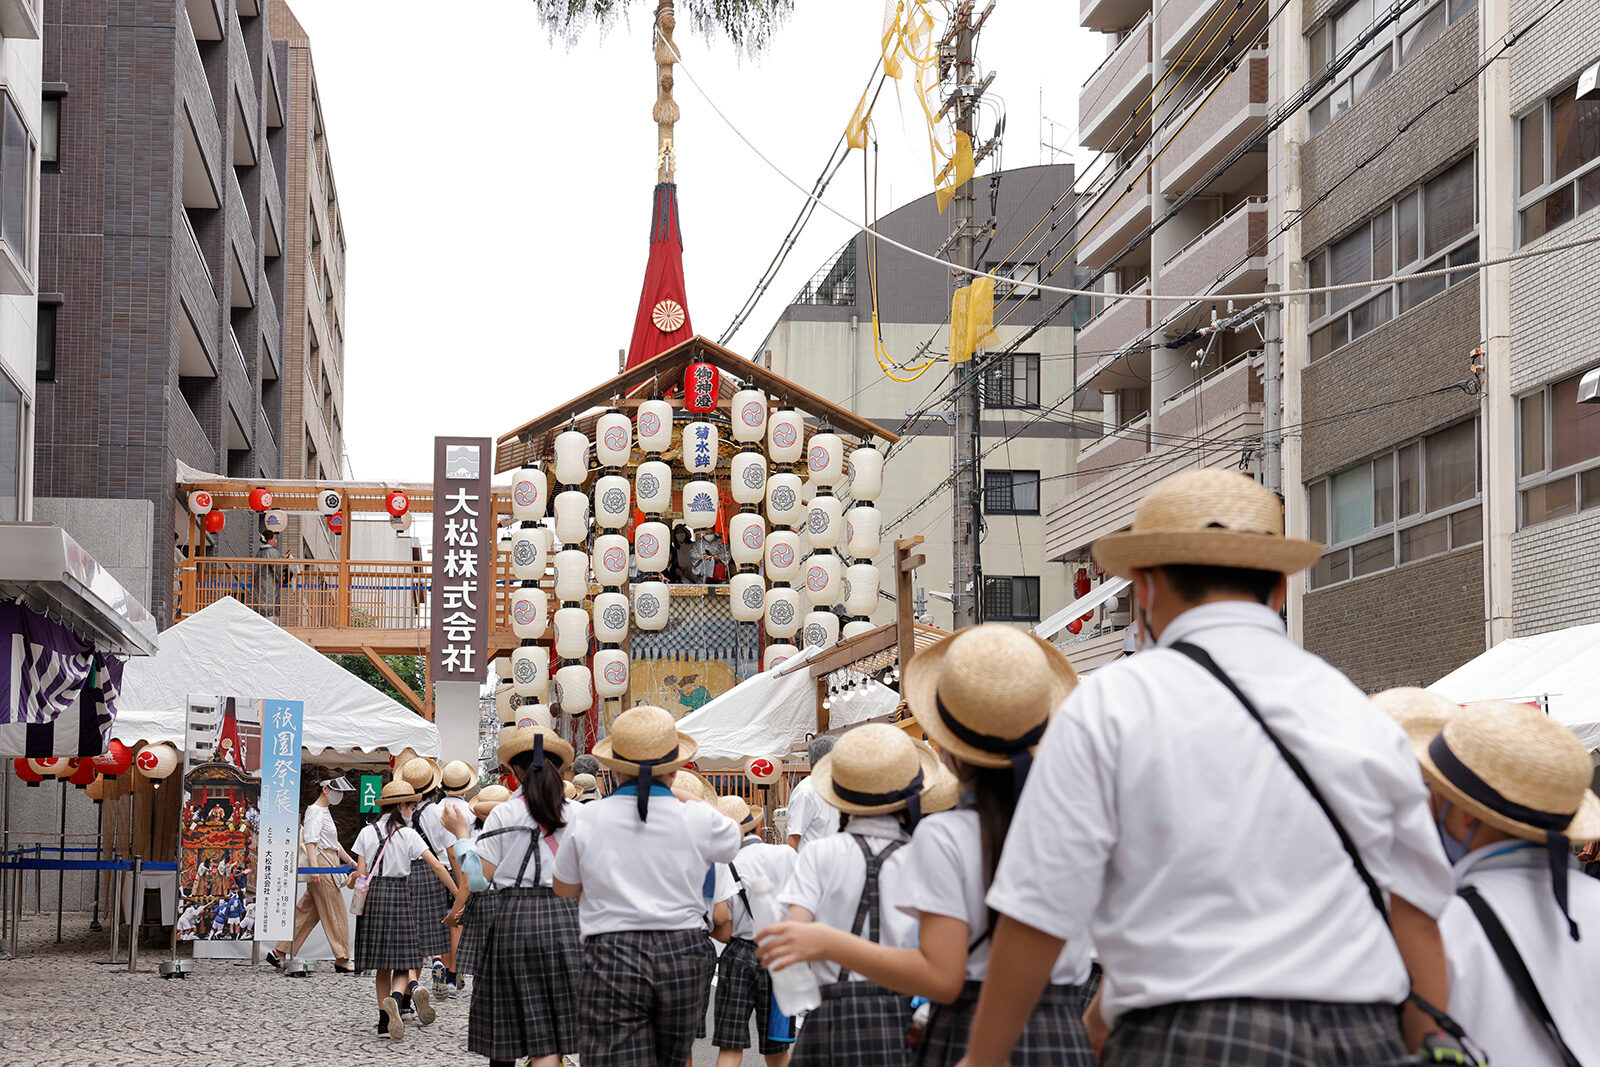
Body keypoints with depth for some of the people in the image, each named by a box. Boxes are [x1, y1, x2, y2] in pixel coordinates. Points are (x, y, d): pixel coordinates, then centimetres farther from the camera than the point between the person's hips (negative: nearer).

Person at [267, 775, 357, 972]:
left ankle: (279, 952, 10)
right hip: (322, 863, -10)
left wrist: (351, 862, 29)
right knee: (335, 913, -5)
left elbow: (334, 843, 29)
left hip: (329, 867, 10)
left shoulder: (325, 812, 23)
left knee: (307, 912, 8)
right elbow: (310, 841, -18)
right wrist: (314, 867, -27)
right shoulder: (315, 811, -8)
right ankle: (342, 960, -1)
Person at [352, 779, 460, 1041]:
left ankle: (385, 1017, 6)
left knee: (382, 964, 9)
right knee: (402, 960, -3)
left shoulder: (367, 833, 6)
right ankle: (398, 996, -34)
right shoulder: (409, 835, -1)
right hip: (399, 894, -3)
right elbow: (437, 866, -5)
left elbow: (360, 873, 3)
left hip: (372, 894, 3)